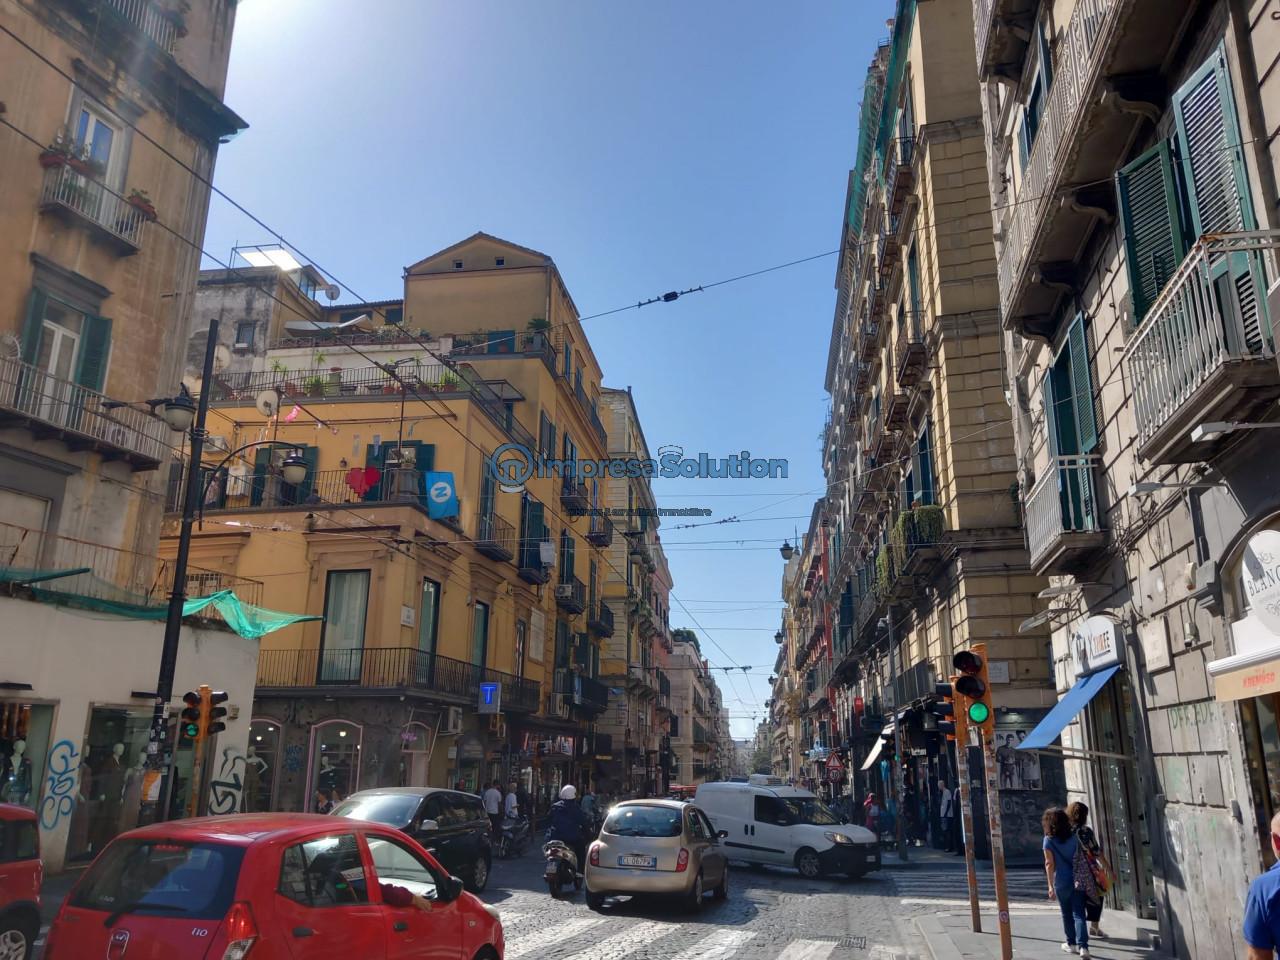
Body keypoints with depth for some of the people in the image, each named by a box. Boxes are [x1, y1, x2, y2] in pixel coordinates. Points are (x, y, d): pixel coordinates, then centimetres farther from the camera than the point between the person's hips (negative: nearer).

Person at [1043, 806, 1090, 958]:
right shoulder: (1074, 836, 2)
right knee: (1079, 914, 1)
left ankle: (1072, 944, 26)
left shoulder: (1049, 840, -7)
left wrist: (1050, 886, -6)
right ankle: (1083, 946, -11)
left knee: (1067, 914, 15)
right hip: (1078, 880, 2)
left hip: (1062, 882, -2)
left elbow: (1050, 864, -9)